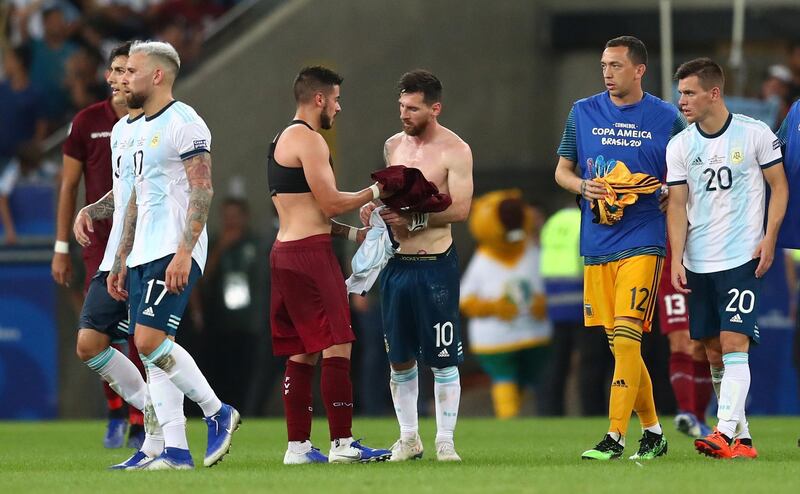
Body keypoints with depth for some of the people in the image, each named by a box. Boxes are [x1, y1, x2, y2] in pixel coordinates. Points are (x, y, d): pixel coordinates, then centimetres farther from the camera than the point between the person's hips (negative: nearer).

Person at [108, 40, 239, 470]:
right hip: (143, 254, 9)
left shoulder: (183, 123, -10)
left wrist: (184, 252, -24)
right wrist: (120, 262, 23)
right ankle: (175, 450, 3)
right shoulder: (140, 131, 19)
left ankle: (218, 413, -4)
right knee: (150, 350, 3)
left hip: (174, 253, -9)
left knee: (151, 340, -18)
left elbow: (202, 191, -16)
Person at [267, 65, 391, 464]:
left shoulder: (282, 141, 22)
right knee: (337, 348, -9)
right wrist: (375, 192, -2)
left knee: (302, 354, 10)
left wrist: (352, 233, 18)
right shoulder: (309, 140, -10)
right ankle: (342, 443, -12)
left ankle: (298, 446, 9)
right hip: (310, 254, -10)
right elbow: (330, 203, -15)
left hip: (285, 251, 10)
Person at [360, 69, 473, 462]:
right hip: (396, 263, 6)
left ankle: (445, 440, 4)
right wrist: (376, 208, 3)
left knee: (443, 358, -2)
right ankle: (408, 438, 18)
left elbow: (460, 209, -14)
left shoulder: (454, 151, -7)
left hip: (435, 264, -6)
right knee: (399, 358, 8)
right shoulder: (393, 146, 12)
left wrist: (414, 218, -21)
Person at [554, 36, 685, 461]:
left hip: (641, 241, -4)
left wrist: (663, 193, -12)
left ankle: (615, 437, -16)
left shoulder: (666, 119, 2)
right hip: (596, 244, 4)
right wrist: (583, 186, -5)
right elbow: (562, 171, 16)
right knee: (618, 342, 8)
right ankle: (651, 430, 21)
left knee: (626, 337, -15)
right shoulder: (583, 113, 10)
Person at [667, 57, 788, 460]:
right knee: (714, 351, 5)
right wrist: (676, 260, -6)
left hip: (741, 258, -4)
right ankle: (742, 440, 11)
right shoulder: (680, 146, 5)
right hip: (698, 262, 4)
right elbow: (677, 204, 4)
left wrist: (769, 237, -7)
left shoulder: (755, 134, -4)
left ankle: (726, 433, -22)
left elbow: (779, 186, 4)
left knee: (733, 345, -15)